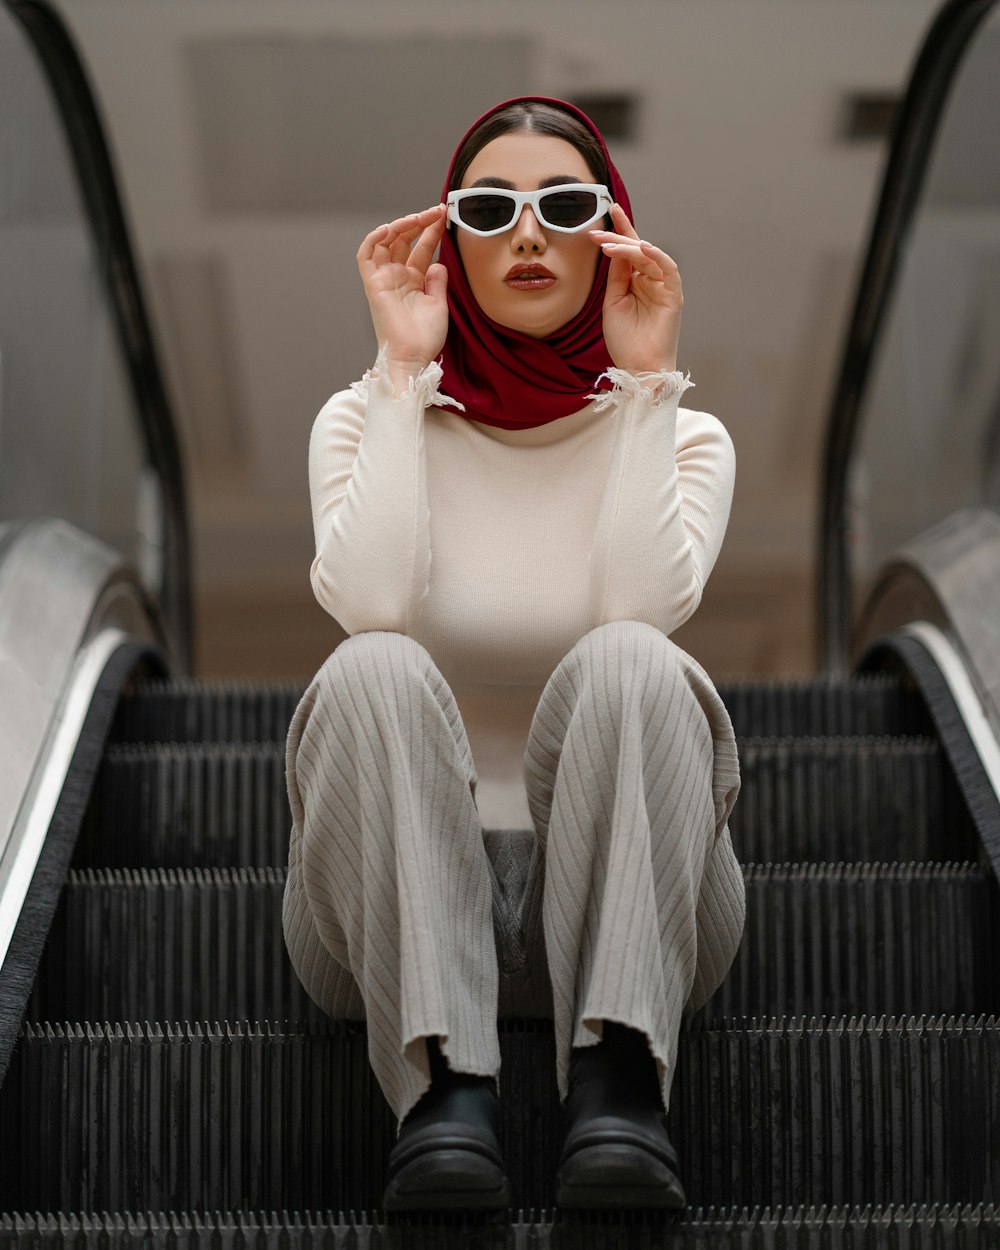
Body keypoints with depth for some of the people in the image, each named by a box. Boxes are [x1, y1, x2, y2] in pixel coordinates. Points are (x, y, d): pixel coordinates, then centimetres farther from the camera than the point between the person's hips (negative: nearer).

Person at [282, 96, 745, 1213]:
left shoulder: (679, 435, 6)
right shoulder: (370, 418, 5)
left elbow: (646, 607, -17)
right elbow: (368, 603, -17)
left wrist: (643, 379, -11)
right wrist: (403, 369, -12)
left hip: (624, 901, 0)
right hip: (399, 905, 0)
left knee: (626, 662, -29)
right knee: (373, 671, -29)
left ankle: (620, 1090, -40)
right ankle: (443, 1093, -40)